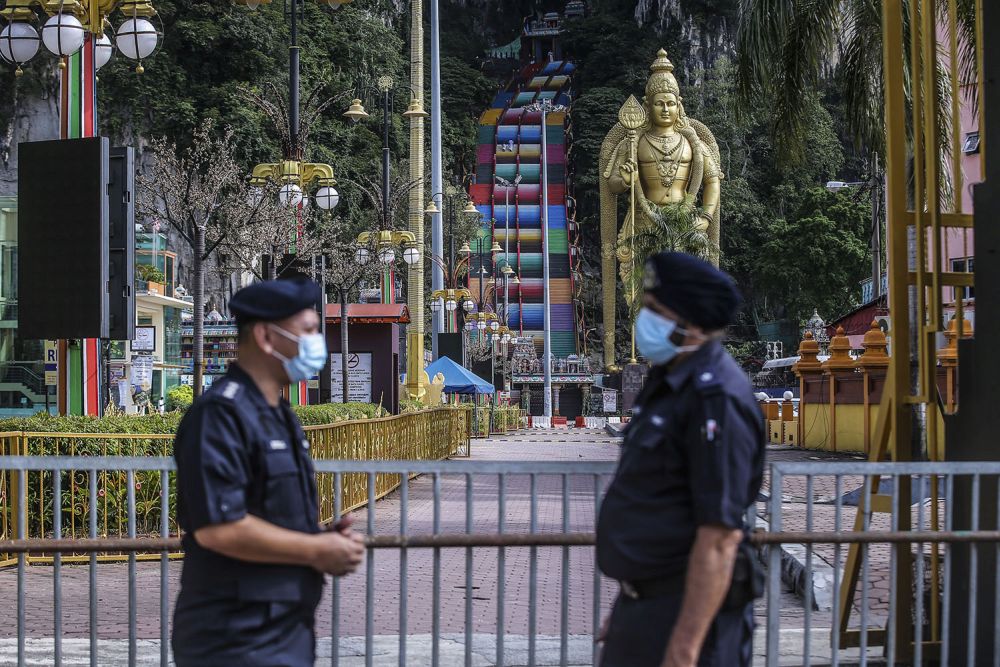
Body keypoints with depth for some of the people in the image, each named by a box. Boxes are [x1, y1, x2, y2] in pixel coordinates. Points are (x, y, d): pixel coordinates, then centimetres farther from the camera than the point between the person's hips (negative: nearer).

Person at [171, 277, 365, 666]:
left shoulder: (279, 417, 15)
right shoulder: (221, 414, -16)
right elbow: (219, 528, -25)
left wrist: (331, 542, 3)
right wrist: (316, 550, -15)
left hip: (285, 634, 9)